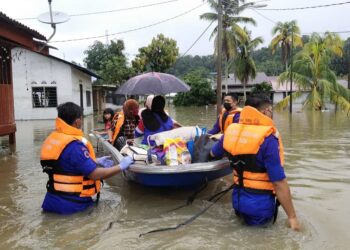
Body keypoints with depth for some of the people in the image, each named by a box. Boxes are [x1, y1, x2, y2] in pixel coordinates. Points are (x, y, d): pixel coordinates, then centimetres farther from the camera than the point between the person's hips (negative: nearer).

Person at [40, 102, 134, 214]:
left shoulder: (50, 140, 3)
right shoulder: (74, 145, -24)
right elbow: (95, 174, -23)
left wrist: (97, 161, 18)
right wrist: (121, 166, -10)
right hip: (72, 203, -8)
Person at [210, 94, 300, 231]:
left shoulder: (231, 130, -2)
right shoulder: (267, 139, -21)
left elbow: (213, 153, 17)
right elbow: (279, 182, -21)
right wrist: (292, 217, -11)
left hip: (237, 199, 6)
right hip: (259, 205, -6)